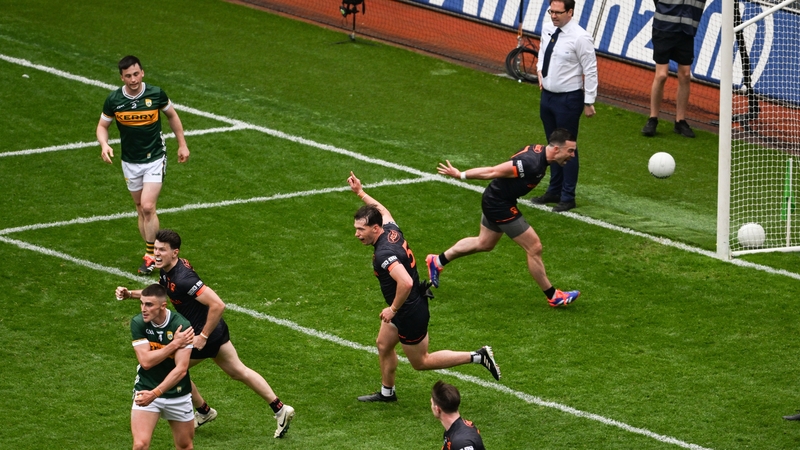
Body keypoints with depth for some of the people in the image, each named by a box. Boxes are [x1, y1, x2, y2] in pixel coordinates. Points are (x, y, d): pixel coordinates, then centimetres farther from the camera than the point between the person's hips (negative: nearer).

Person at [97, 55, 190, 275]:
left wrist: (182, 144, 9)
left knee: (147, 207, -15)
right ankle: (153, 254, 22)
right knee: (141, 210, 10)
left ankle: (150, 255, -5)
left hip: (155, 159, -3)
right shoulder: (114, 100, -10)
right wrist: (104, 145, -18)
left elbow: (172, 116, 6)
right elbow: (102, 125, 3)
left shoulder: (156, 94, -12)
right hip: (130, 162, 3)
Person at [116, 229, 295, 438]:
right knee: (238, 371, 20)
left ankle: (204, 411, 26)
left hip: (204, 333, -9)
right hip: (216, 329, 9)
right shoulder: (168, 271, -3)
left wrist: (203, 336, -27)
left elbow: (218, 305, -35)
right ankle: (280, 409, 25)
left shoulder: (182, 278, -31)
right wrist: (130, 294, 4)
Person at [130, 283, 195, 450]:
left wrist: (155, 393, -30)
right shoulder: (138, 323, -11)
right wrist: (174, 344, -22)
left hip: (178, 394, 0)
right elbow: (146, 361, -19)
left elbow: (181, 369, -22)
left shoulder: (181, 326, -18)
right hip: (146, 391, 0)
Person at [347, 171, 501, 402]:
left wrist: (393, 309, -31)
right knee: (383, 345, 22)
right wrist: (361, 192, 27)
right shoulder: (391, 229, -5)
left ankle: (477, 357, 6)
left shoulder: (384, 253, -33)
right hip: (413, 304, 10)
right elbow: (382, 211, 20)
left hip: (410, 312, -9)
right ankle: (387, 392, 39)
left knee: (421, 362, 8)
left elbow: (406, 282, -45)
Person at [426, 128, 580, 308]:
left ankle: (437, 261, 42)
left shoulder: (539, 151, -6)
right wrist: (460, 175, -18)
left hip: (494, 200, 10)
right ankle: (553, 296, 11)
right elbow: (492, 172, -27)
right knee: (534, 248, -2)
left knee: (484, 243, 28)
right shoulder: (531, 164, -34)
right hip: (499, 205, -10)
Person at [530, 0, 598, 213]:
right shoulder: (547, 28, -1)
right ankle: (554, 191, 32)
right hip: (547, 95, 7)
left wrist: (589, 102, -13)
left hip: (568, 99, -7)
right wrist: (540, 71, 3)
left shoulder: (580, 38, -21)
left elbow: (590, 71, -15)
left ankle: (568, 197, 12)